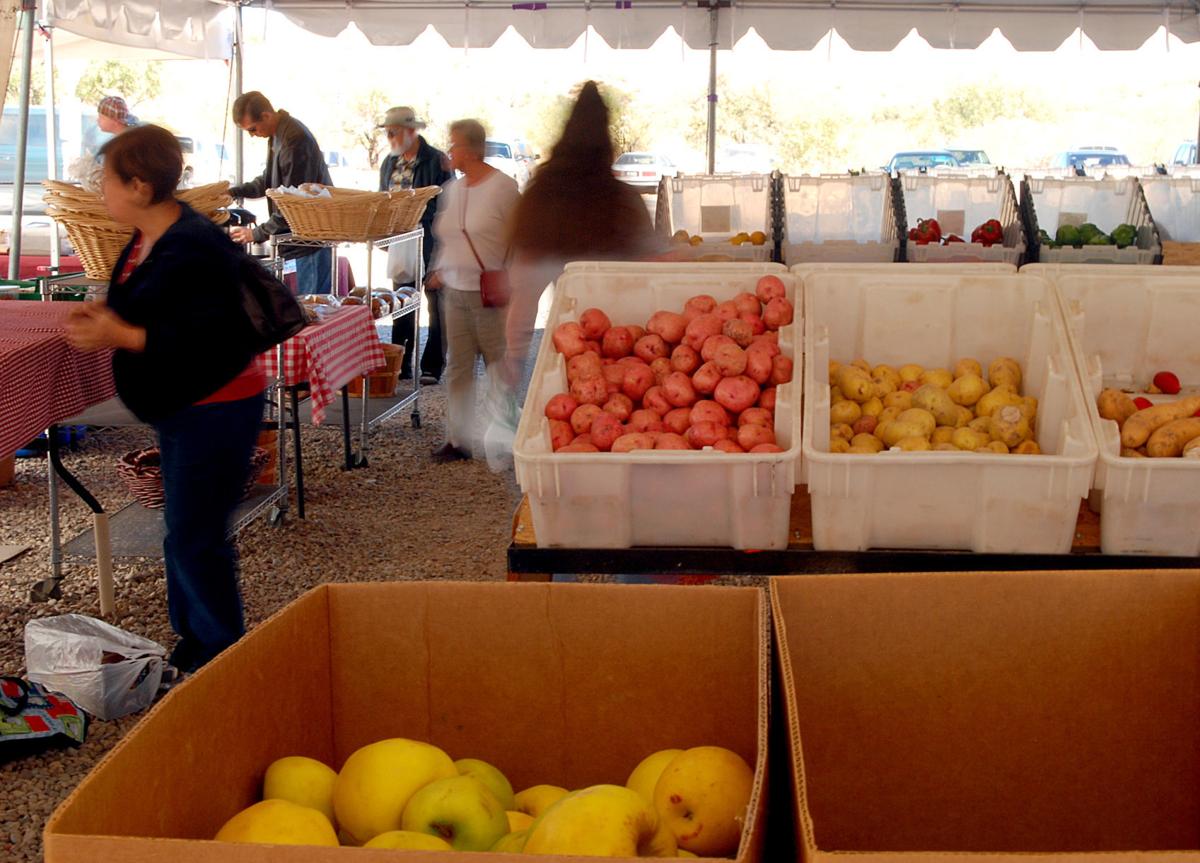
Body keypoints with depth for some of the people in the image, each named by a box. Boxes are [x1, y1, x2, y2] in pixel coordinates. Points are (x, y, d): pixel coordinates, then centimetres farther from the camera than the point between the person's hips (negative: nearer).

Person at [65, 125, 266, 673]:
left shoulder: (194, 251, -24)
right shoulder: (147, 241, 7)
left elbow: (210, 338, -29)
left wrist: (122, 336, -26)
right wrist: (105, 317, 4)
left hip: (217, 410, -11)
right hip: (179, 407, 11)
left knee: (194, 540, -4)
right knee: (185, 532, 19)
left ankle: (222, 655, 11)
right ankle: (193, 642, 33)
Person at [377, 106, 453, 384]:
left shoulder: (436, 160, -10)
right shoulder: (390, 163, 10)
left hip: (430, 244, -7)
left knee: (436, 304, 3)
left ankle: (432, 368, 10)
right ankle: (401, 365, 18)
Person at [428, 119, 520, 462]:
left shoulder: (503, 187, -8)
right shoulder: (453, 189, 13)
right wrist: (440, 270, 11)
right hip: (456, 290, 7)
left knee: (499, 367, 1)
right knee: (458, 366, 7)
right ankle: (458, 439, 14)